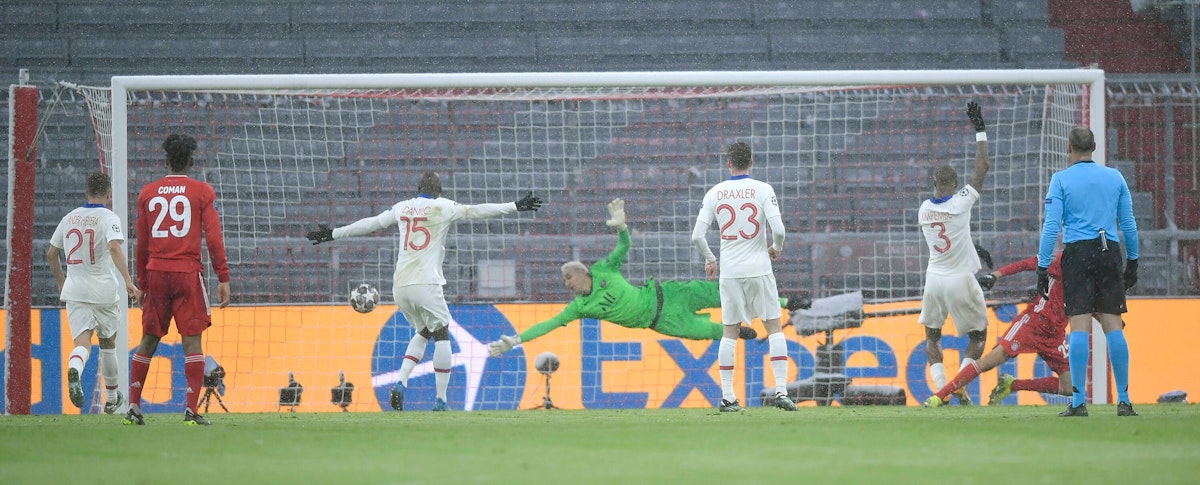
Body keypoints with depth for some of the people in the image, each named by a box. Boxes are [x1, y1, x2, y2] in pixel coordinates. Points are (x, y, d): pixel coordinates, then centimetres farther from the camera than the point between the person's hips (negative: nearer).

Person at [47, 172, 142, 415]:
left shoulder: (69, 218, 9)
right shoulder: (108, 217, -6)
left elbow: (51, 254, 16)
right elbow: (114, 248, -24)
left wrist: (61, 280, 32)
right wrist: (128, 281, -32)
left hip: (74, 290, 3)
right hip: (103, 290, -3)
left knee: (83, 340, -7)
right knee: (108, 341, 17)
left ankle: (74, 370, -42)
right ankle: (112, 398, 28)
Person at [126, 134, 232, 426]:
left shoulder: (147, 193, 9)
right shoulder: (202, 192, 1)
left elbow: (141, 243, 11)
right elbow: (213, 238, -4)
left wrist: (142, 282, 17)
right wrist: (224, 279, -2)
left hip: (156, 272, 3)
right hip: (188, 272, -3)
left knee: (148, 340, 10)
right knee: (192, 340, -3)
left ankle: (133, 407, 6)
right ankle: (192, 410, -10)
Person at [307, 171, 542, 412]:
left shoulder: (402, 208, 13)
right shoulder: (443, 207, 1)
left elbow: (370, 223, 20)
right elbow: (476, 211, -2)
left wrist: (333, 234, 30)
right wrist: (515, 207, 2)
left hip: (400, 286, 5)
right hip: (425, 284, -5)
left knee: (423, 332, 22)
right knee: (441, 334, 6)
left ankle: (401, 384, 2)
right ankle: (440, 400, 0)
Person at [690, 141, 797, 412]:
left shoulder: (714, 193, 2)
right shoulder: (762, 190, -5)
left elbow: (697, 236, -2)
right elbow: (778, 229, -14)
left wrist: (709, 259, 15)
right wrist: (776, 248, 8)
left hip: (729, 271, 2)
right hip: (758, 268, -2)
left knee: (730, 331, 9)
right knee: (774, 326, 6)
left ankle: (727, 397, 6)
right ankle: (781, 390, -4)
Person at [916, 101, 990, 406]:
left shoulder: (924, 209, 2)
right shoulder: (960, 203, -12)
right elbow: (981, 167, -7)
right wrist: (980, 130, -1)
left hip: (934, 278, 4)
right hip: (961, 280, -4)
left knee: (932, 335, 18)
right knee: (978, 335, 10)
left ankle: (941, 389, 2)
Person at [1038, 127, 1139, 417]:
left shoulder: (1061, 180, 0)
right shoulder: (1115, 177, 9)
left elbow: (1051, 226, -6)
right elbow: (1128, 224, 12)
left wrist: (1043, 267, -3)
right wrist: (1132, 262, 21)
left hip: (1078, 254, -3)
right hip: (1109, 252, 3)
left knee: (1079, 327, -5)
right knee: (1113, 326, 4)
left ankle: (1079, 402, -10)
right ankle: (1123, 401, 2)